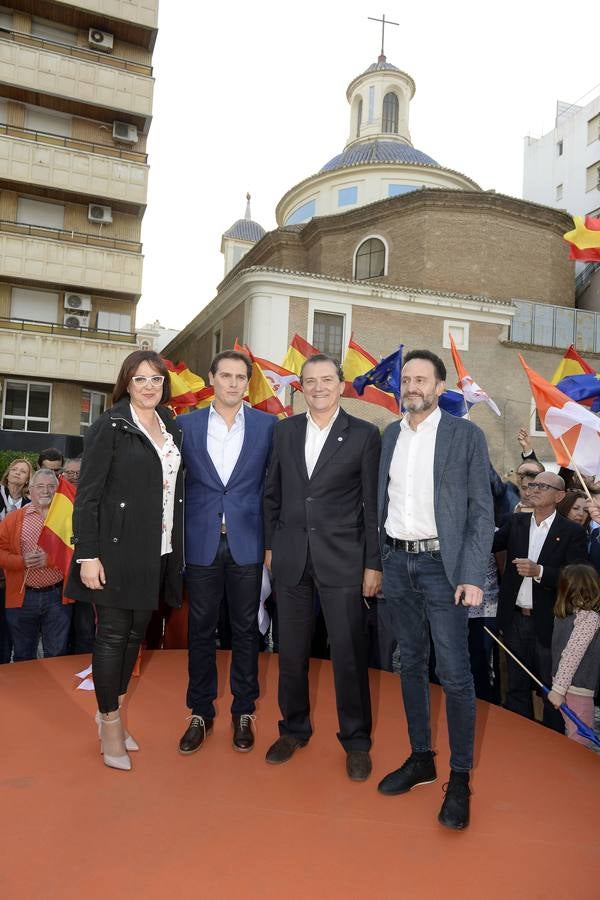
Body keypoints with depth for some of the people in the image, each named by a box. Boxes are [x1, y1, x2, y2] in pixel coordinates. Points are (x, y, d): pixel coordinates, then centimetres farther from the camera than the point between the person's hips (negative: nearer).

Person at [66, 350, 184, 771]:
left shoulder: (173, 428, 10)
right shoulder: (110, 427, -8)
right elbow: (87, 494, -10)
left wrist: (177, 551, 8)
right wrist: (88, 554, -15)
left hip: (158, 552, 6)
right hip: (118, 549, -6)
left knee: (137, 632, 15)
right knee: (113, 634, 4)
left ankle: (113, 709, 33)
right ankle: (110, 724, 20)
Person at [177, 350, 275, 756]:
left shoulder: (267, 425, 2)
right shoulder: (187, 425, 4)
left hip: (246, 543, 0)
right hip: (201, 543, 1)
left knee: (246, 630, 9)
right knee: (201, 630, 9)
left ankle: (243, 712, 25)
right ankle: (201, 712, 25)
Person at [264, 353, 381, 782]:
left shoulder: (365, 435, -3)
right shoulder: (284, 431, 7)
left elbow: (373, 504, -3)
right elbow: (273, 493, 13)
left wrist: (373, 564, -5)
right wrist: (271, 545, 10)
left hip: (342, 559, -3)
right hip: (291, 558, 3)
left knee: (349, 654, 4)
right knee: (291, 651, 13)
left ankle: (356, 741, 22)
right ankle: (294, 729, 33)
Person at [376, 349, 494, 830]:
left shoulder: (466, 435, -4)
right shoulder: (390, 435, 10)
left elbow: (482, 510, -6)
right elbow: (382, 500, 11)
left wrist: (473, 575, -13)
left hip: (442, 565, -5)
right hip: (397, 562, 5)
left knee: (454, 673, -3)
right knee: (411, 664, 14)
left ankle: (460, 778, 12)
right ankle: (420, 758, 28)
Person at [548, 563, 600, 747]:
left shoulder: (563, 615, 4)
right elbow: (572, 655, -22)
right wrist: (558, 689, -22)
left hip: (565, 685, 7)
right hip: (578, 690, -7)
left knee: (573, 735, 18)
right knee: (580, 740, 2)